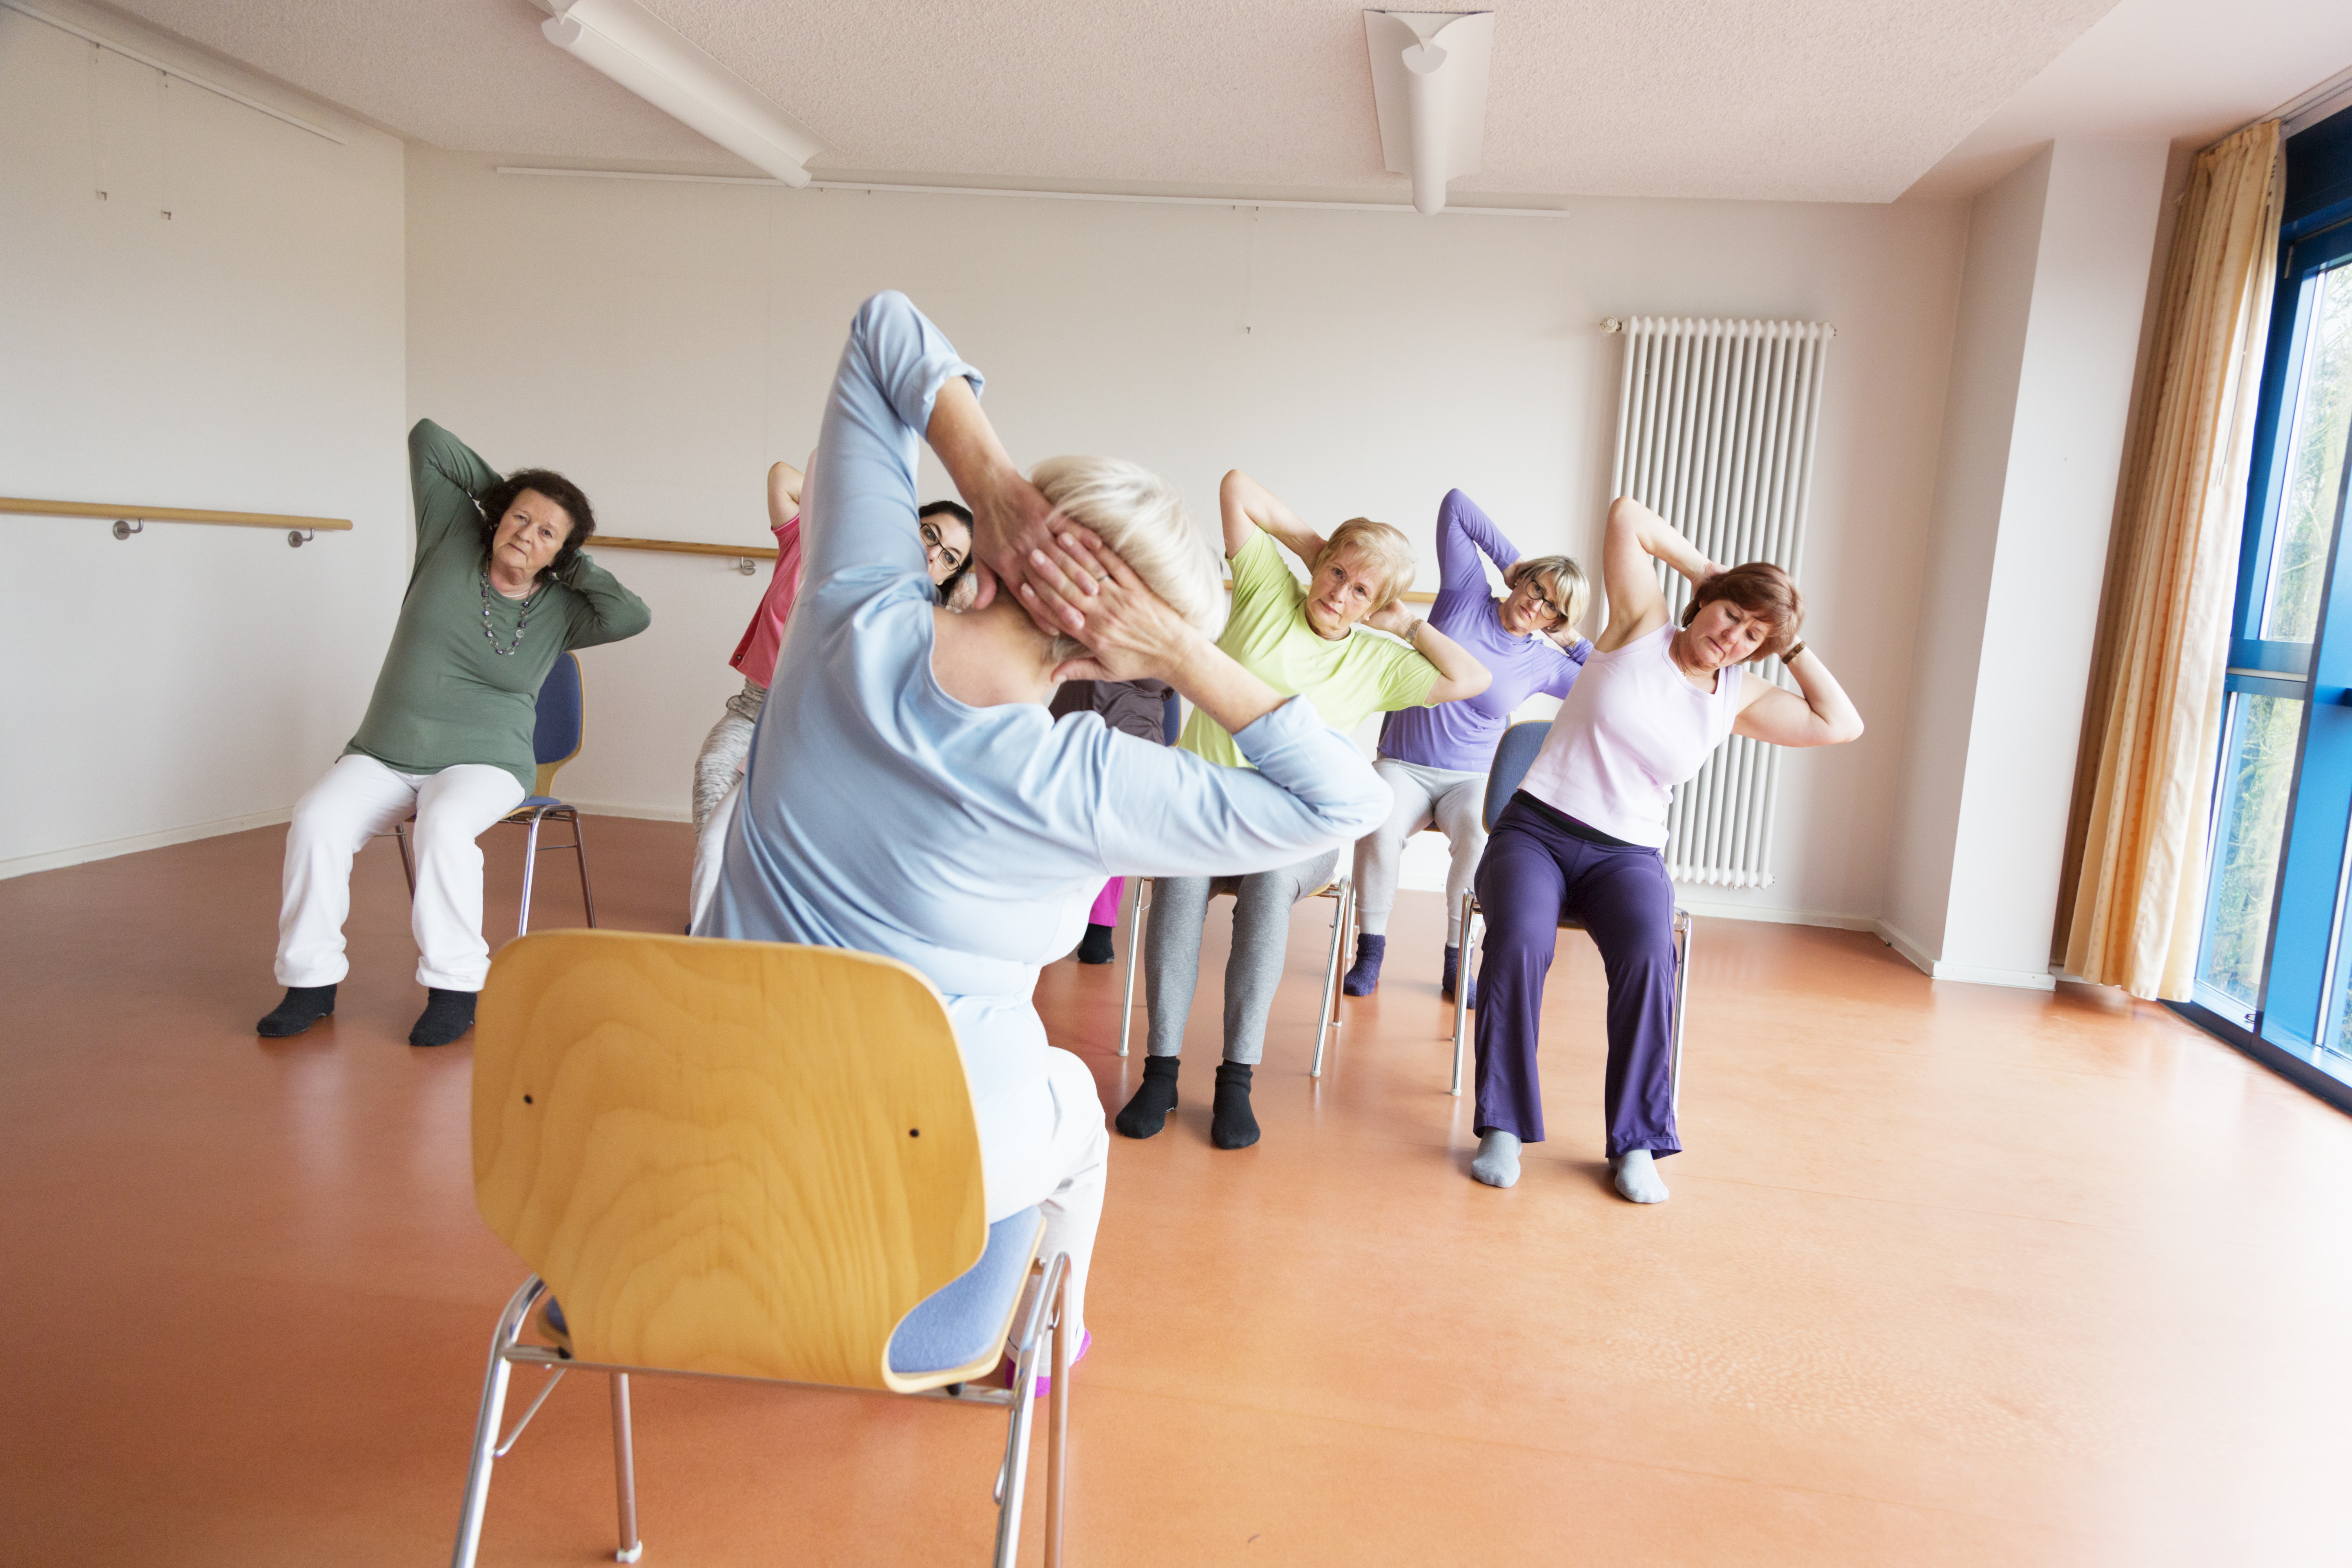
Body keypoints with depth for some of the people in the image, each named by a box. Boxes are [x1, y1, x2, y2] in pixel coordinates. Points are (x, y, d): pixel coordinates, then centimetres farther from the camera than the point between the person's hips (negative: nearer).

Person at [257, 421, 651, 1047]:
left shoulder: (560, 611, -1)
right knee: (317, 819, -25)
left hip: (484, 762, -2)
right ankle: (311, 980, -12)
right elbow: (427, 438, 7)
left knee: (445, 826, -35)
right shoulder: (453, 538, 3)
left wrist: (576, 564, -8)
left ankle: (455, 988, -24)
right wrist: (498, 487, 9)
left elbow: (633, 616, -21)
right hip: (384, 755, 3)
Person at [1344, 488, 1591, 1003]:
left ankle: (1457, 962, -17)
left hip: (1473, 779, 1)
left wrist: (1577, 643, 4)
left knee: (1481, 836, -33)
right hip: (1403, 767, -1)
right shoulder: (1466, 594, 2)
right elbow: (1455, 503, 3)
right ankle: (1370, 952, -15)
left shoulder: (1545, 664, 5)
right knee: (1379, 828, -34)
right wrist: (1511, 559, 3)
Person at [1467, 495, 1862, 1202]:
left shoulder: (1740, 698, 11)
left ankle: (1637, 1143, -18)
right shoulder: (1642, 626, 3)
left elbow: (1841, 725, 5)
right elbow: (1627, 515, 0)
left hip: (1627, 855, 3)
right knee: (1519, 943, -33)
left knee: (1648, 957, -31)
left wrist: (1793, 648, 9)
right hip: (1534, 828, -2)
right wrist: (1704, 571, 5)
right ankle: (1502, 1127, -20)